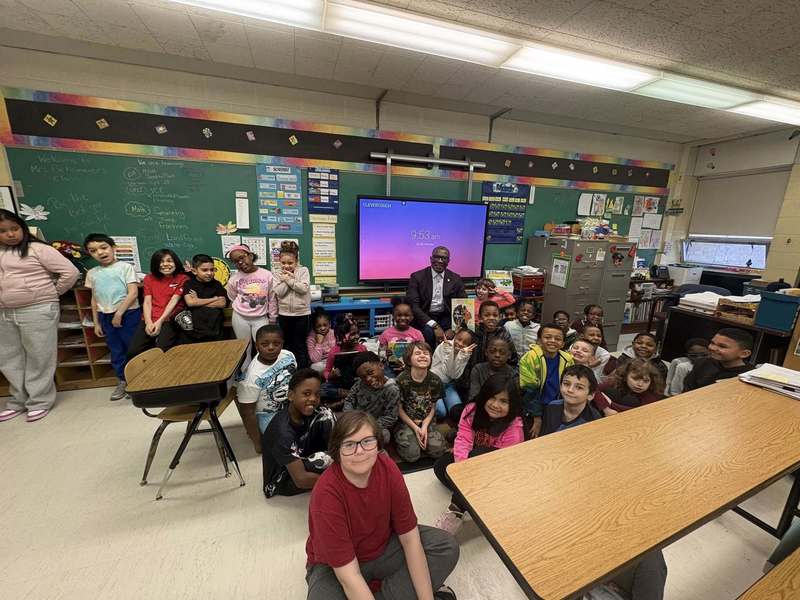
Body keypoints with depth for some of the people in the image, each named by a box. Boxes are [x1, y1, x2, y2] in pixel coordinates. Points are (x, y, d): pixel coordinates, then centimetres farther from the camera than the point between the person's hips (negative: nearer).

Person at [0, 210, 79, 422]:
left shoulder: (37, 249, -6)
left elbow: (70, 272, -12)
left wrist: (52, 293, -4)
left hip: (38, 311, -6)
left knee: (39, 357, 2)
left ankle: (40, 401, 13)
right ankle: (18, 400, 26)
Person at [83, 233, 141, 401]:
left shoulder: (125, 267, -5)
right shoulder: (92, 273, 11)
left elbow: (133, 293, -11)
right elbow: (94, 299, 15)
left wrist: (119, 313, -14)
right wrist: (96, 323, 13)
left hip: (128, 313, -5)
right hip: (105, 316, 6)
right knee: (115, 351, 13)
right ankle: (123, 380, 25)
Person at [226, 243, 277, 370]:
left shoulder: (266, 275, -8)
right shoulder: (234, 278, -6)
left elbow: (272, 298, -1)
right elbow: (232, 298, 12)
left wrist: (272, 319, 2)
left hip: (260, 318, -1)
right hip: (240, 318, 1)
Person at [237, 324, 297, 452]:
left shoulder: (288, 355, -14)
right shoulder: (253, 376, -27)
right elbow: (247, 412, -17)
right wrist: (258, 443, -11)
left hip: (291, 406, 5)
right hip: (268, 415, -5)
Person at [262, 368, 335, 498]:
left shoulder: (304, 411, -17)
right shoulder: (283, 433, -35)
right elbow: (300, 480, -33)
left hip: (301, 458, 6)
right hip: (282, 481, -6)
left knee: (326, 414, -12)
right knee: (324, 459, -34)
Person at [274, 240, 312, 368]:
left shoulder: (303, 271, -5)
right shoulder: (277, 275, 1)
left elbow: (304, 288, -17)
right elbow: (279, 293, -10)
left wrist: (289, 279, -16)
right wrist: (286, 280, -17)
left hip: (301, 313, -2)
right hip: (284, 314, 3)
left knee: (300, 344, 7)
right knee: (287, 343, 15)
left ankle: (302, 370, 19)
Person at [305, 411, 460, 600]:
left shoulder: (387, 468, -21)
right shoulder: (326, 493, -31)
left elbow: (410, 537, -15)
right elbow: (348, 575, -28)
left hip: (382, 547, 4)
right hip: (335, 566, -3)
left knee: (447, 547, -11)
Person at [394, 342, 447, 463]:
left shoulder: (435, 380, -9)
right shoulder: (401, 380, -19)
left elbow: (432, 407, 1)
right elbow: (399, 408, -9)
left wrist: (424, 427, -12)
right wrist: (415, 428, -13)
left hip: (426, 422, 3)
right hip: (405, 422, -3)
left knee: (438, 450, -14)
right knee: (412, 455, -19)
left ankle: (420, 439, 15)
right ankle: (400, 439, 12)